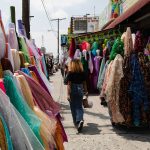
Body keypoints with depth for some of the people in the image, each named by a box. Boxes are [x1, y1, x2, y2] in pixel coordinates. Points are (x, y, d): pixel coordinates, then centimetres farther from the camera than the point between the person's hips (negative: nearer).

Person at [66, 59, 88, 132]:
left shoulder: (70, 73, -9)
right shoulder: (82, 73, -1)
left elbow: (69, 84, -12)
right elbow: (84, 83, 6)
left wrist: (68, 94, -12)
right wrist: (86, 91, 19)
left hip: (73, 90, -2)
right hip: (80, 90, 2)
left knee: (73, 107, 13)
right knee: (79, 106, 8)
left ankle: (76, 122, 22)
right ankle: (80, 120, -15)